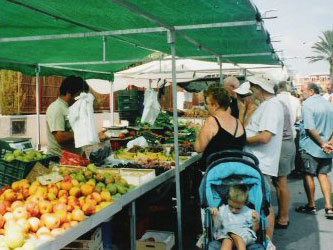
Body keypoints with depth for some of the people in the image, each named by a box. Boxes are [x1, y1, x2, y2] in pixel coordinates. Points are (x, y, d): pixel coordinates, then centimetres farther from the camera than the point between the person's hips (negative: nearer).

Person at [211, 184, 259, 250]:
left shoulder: (249, 212, 9)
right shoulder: (222, 210, 13)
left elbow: (254, 229, 12)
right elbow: (217, 227, 13)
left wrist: (256, 221, -8)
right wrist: (215, 216, -4)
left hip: (244, 235, -1)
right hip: (225, 234, 1)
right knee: (227, 242, -36)